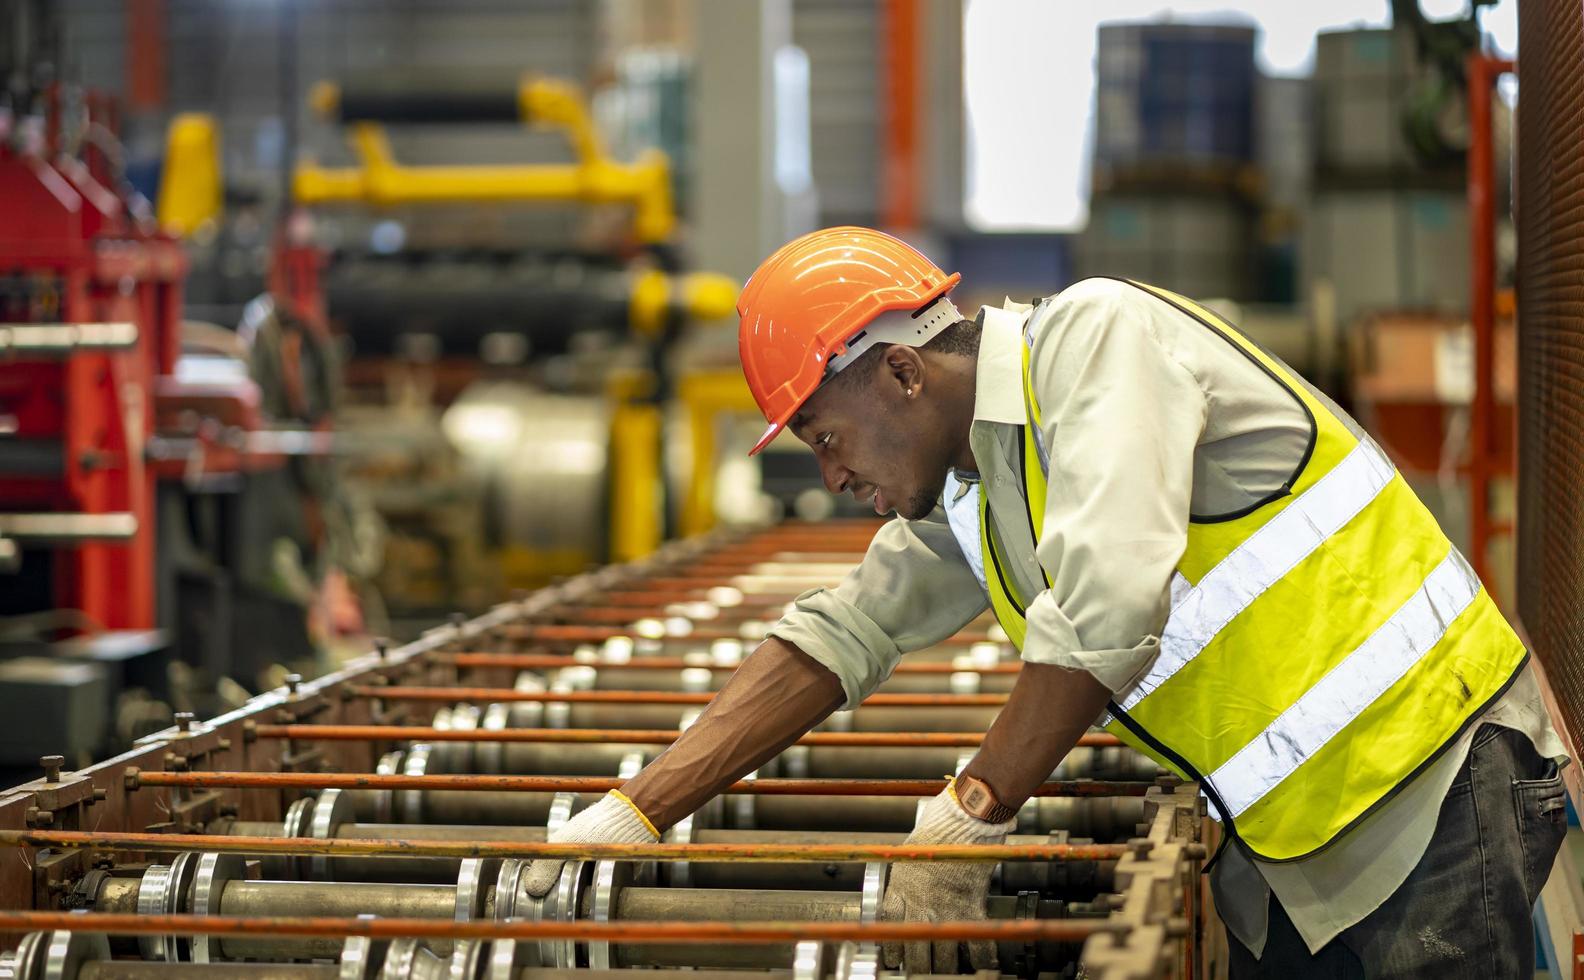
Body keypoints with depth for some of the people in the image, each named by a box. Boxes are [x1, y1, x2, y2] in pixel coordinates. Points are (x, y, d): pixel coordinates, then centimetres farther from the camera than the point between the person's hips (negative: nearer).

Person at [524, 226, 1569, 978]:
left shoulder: (1099, 335, -17)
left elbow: (1107, 609, -28)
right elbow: (837, 638, 11)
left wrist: (966, 822, -20)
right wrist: (637, 812, 4)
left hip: (1435, 778, -8)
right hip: (1283, 844, 8)